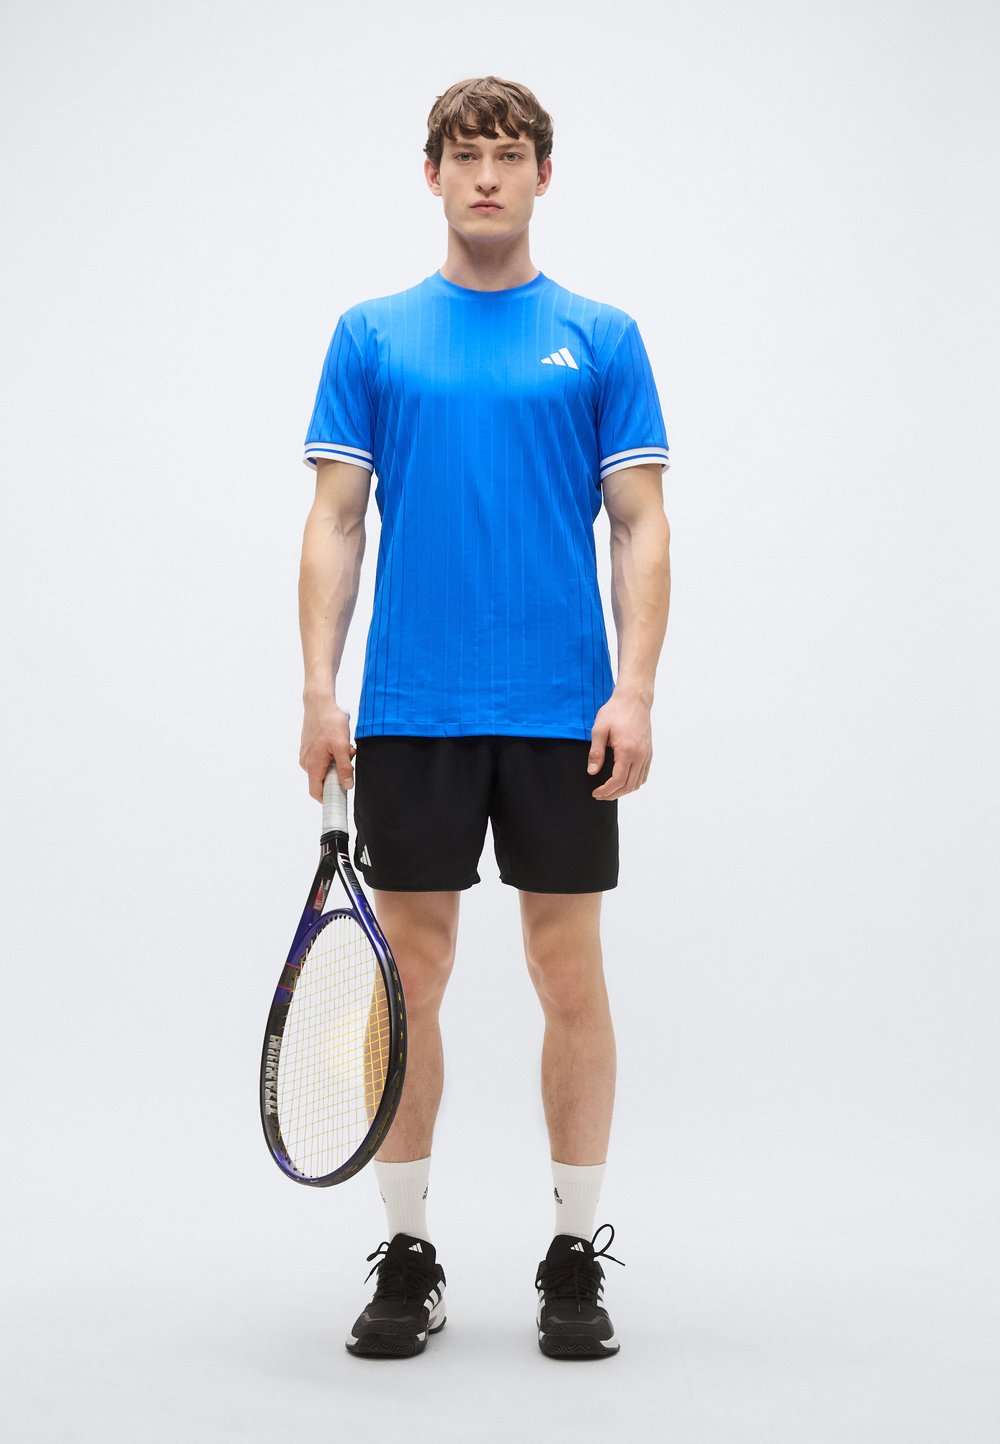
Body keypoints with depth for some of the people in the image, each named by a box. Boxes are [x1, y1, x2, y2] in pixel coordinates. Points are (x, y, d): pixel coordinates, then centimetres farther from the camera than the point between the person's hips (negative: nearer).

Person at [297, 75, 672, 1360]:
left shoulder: (602, 339, 6)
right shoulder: (371, 336, 8)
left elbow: (640, 528, 1)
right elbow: (335, 526, 4)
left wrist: (635, 690, -10)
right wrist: (319, 690, -6)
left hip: (563, 714, 0)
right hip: (409, 714, 1)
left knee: (570, 977, 4)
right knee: (411, 974, 5)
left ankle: (575, 1257, 16)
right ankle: (408, 1256, 18)